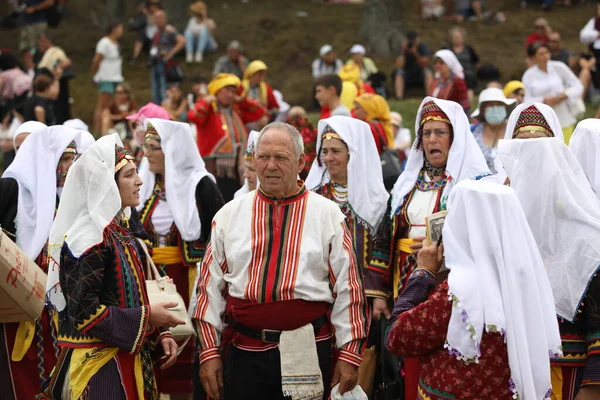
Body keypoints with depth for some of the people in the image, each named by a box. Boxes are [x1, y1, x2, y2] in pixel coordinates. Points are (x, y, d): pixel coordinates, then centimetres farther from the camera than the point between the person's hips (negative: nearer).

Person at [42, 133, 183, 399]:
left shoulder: (120, 232, 11)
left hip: (128, 358, 9)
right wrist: (146, 318, -15)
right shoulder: (90, 239, -16)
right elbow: (83, 310, -21)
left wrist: (160, 334, 3)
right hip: (99, 364, -9)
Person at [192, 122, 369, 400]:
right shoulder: (229, 215, 7)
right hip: (245, 353, 1)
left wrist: (349, 355, -2)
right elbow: (211, 287, 7)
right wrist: (209, 352, 3)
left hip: (309, 353, -1)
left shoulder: (328, 215, 2)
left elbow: (348, 288, 1)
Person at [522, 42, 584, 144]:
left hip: (564, 120, 1)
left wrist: (563, 96, -15)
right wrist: (543, 101, -20)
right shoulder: (528, 75, -1)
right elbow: (526, 100, -3)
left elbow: (577, 86, 2)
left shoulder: (559, 67, -1)